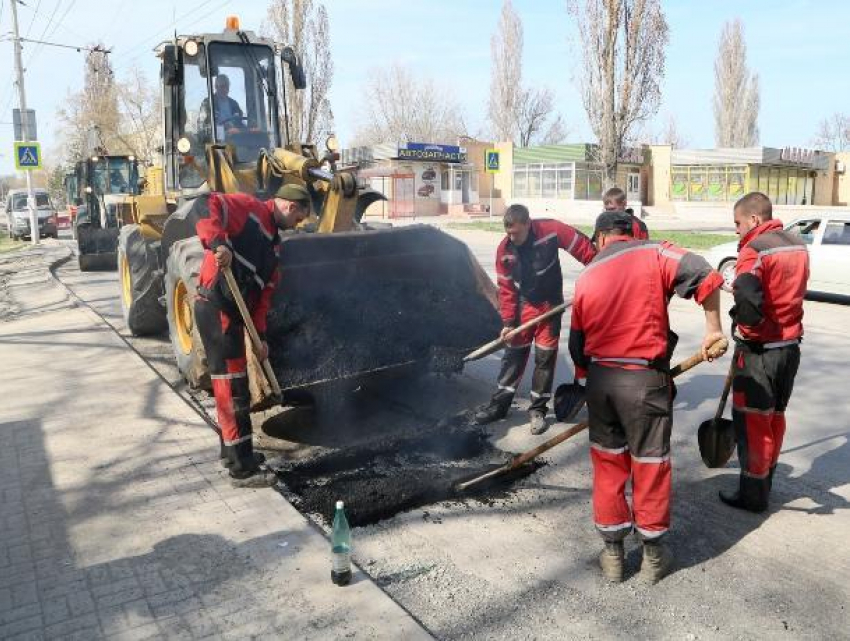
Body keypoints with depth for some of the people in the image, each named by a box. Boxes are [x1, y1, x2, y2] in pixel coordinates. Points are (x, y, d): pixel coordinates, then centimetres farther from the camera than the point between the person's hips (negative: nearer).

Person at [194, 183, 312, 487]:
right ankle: (242, 468, 2)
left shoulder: (273, 242, 20)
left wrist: (260, 334, 13)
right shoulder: (248, 208, -5)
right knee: (232, 387, -6)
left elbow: (264, 291, 17)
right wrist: (217, 243, -34)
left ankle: (233, 449, 36)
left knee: (234, 383, 20)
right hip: (216, 307, -10)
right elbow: (205, 207, -20)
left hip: (232, 312, 10)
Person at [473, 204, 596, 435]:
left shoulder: (551, 231, -22)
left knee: (545, 356, 3)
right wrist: (508, 321, -6)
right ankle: (500, 404, 18)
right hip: (523, 305, 2)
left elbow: (584, 248, -15)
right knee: (514, 353, 8)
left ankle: (538, 409, 15)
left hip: (550, 304, -2)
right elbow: (506, 288, -5)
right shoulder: (504, 250, -11)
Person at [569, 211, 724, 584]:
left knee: (607, 462, 16)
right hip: (645, 378, -3)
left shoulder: (586, 276, 8)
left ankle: (612, 553, 26)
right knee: (650, 464, 10)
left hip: (599, 379, 3)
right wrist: (713, 328, -8)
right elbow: (704, 276, -18)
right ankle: (653, 556, 26)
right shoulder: (653, 255, -3)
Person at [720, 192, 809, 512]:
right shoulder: (798, 245, 8)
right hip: (791, 346, 8)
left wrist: (744, 323, -13)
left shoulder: (753, 250, -19)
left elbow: (748, 304, -33)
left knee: (752, 422, 4)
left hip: (759, 351, -8)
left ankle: (753, 495, 14)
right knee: (775, 416, 20)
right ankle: (766, 480, 35)